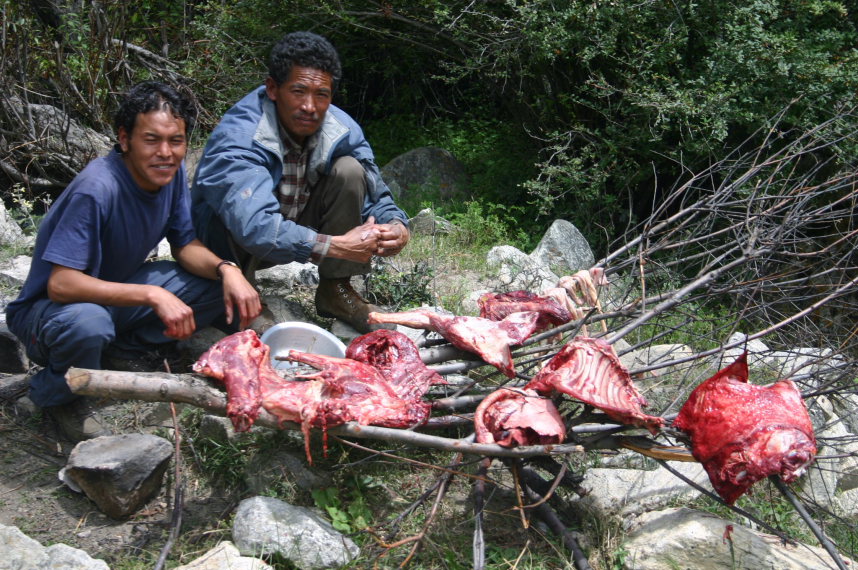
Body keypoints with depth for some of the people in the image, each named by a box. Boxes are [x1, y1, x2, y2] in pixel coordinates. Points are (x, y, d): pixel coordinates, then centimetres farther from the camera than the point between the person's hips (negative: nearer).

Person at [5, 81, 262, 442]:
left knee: (224, 286, -9)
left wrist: (226, 269, -22)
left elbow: (186, 246, -1)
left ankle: (122, 345, 4)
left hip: (118, 291, 7)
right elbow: (60, 284, -35)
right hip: (48, 308, -6)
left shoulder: (172, 171, -9)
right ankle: (58, 395, -8)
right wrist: (153, 295, -41)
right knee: (87, 323, -42)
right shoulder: (97, 189, -31)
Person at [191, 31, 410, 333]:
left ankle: (336, 291, -3)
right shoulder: (236, 139, -33)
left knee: (350, 169, -16)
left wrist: (396, 226, -30)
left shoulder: (341, 130, -14)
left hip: (298, 225, 5)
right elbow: (256, 228, -46)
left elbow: (375, 195, -6)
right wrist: (340, 246, -45)